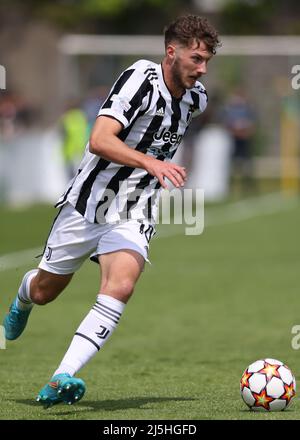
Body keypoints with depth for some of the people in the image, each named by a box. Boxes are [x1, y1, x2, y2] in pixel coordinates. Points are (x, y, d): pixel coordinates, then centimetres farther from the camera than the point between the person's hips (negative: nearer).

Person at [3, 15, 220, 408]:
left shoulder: (196, 98, 3)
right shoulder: (141, 78, -19)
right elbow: (99, 140, -30)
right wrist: (150, 162, -42)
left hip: (133, 217, 3)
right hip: (88, 203, -3)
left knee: (120, 287, -26)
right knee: (44, 292, 14)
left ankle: (62, 380, -32)